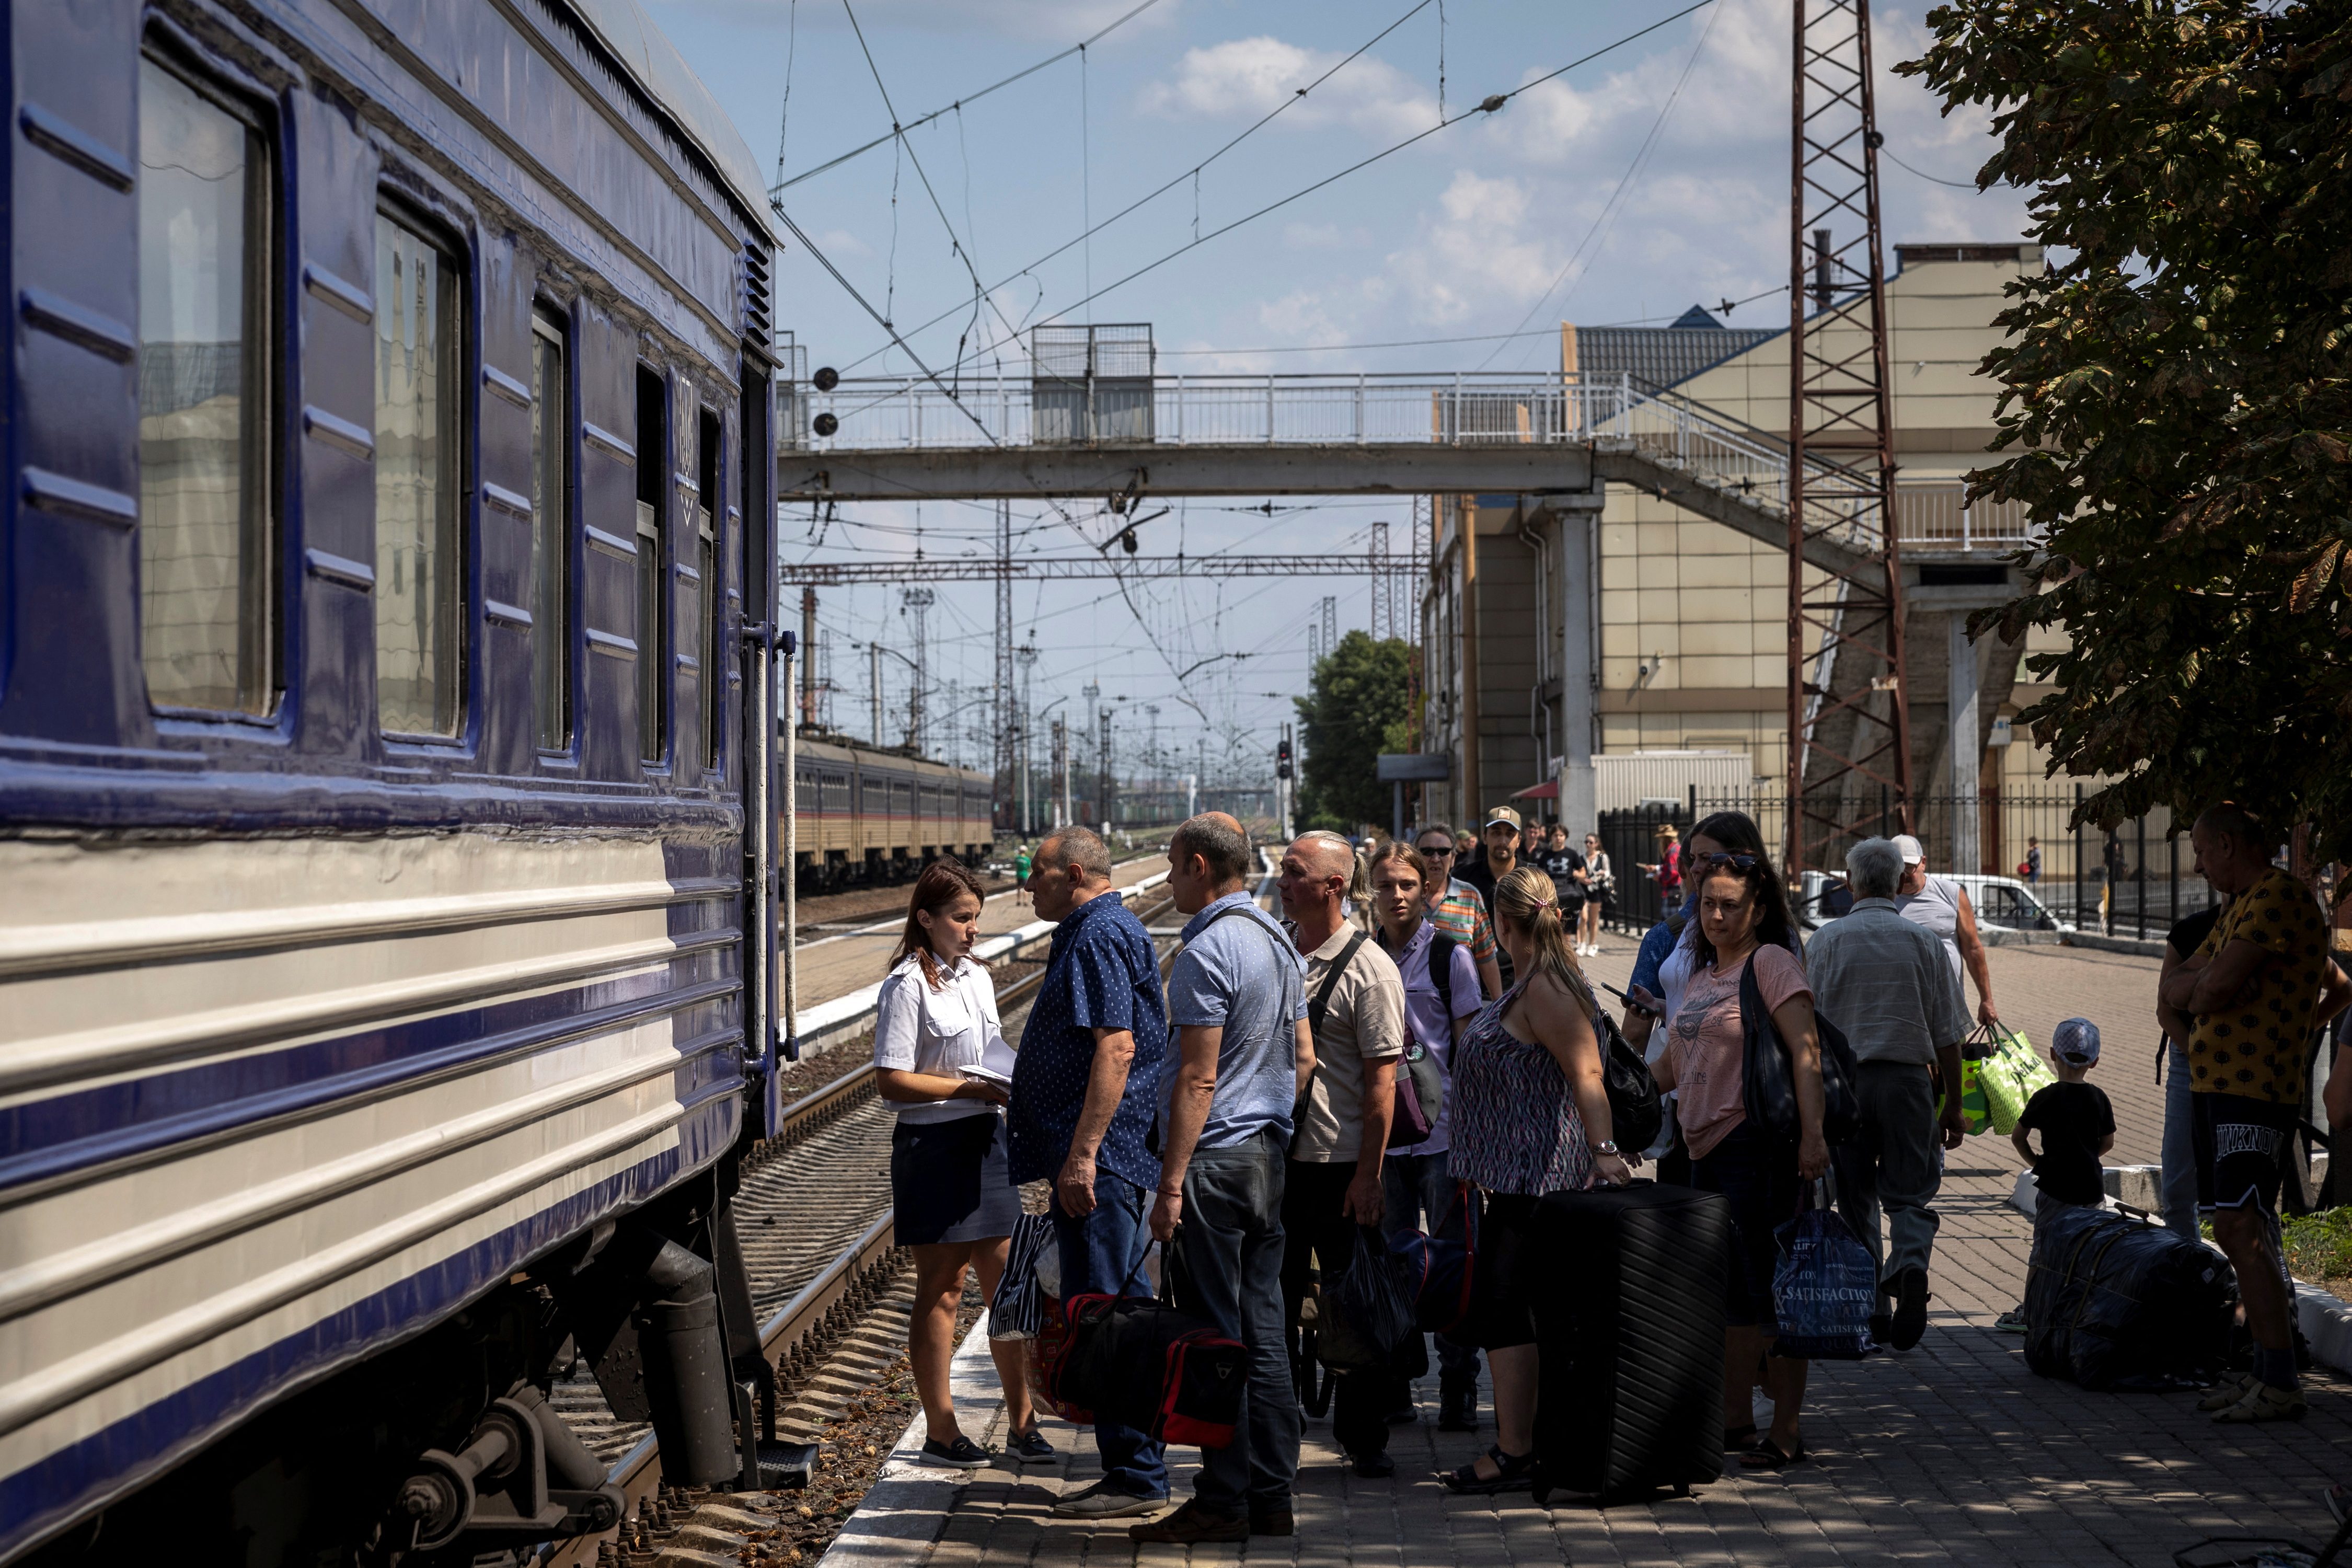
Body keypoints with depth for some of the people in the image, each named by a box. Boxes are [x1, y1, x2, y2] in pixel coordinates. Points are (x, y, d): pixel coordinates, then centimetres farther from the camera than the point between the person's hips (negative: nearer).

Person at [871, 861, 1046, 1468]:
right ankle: (940, 1431, 10)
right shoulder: (907, 986, -11)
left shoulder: (978, 977, 13)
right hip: (932, 1145, -7)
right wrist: (973, 1088, -19)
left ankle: (1021, 1422, 17)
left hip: (985, 1139, 7)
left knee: (1005, 1284, 9)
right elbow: (892, 1081, -16)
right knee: (941, 1288, 1)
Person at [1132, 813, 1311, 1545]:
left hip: (1214, 1160, -9)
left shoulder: (1207, 952, -15)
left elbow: (1198, 1078, -19)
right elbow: (1303, 1058, 17)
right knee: (1263, 1333, 11)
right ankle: (1270, 1496, 15)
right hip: (1269, 1157, 9)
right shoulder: (1279, 942, 13)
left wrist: (1171, 1183, -18)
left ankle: (1222, 1502, 0)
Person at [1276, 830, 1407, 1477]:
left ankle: (1363, 1436, 17)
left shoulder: (1368, 968, -10)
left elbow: (1382, 1077, -12)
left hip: (1341, 1164, -5)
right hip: (1273, 1155, 5)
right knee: (1269, 1302, 10)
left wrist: (1368, 1174, -15)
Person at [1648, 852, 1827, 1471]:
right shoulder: (1702, 976, 18)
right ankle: (1734, 1420, 22)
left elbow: (1805, 1050, -15)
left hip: (1759, 1144, -8)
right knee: (1730, 1294, 13)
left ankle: (1787, 1431, -1)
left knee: (1769, 1290, -6)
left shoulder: (1771, 962, -7)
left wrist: (1812, 1134, -23)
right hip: (1707, 1146, 8)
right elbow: (1676, 1063, 27)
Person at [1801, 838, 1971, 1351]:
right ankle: (1911, 1265, -24)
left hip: (1844, 1081, 0)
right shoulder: (1923, 943, 2)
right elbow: (1947, 1036, 4)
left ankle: (1871, 1307, 14)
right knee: (1911, 1193, 4)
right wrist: (1954, 1106, 11)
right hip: (1908, 1081, 0)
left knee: (1857, 1198, 12)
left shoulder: (1826, 940, 0)